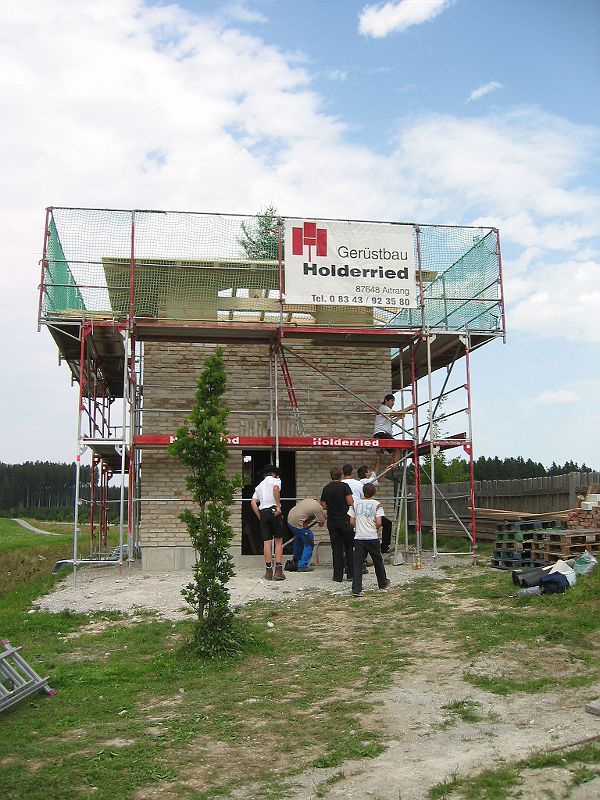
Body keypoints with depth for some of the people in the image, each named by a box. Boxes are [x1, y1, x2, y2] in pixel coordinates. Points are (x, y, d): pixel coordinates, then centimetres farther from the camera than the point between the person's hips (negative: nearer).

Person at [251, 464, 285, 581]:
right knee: (279, 541, 2)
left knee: (266, 542, 5)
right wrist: (278, 506, -16)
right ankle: (278, 571, -2)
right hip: (273, 511, -4)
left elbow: (253, 502, 12)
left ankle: (268, 571, 6)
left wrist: (260, 517, 12)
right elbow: (276, 489, -17)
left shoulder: (259, 486, 23)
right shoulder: (275, 480, 7)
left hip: (263, 512, 5)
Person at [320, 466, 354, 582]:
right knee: (349, 547, 9)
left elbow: (324, 506, 6)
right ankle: (350, 574, 7)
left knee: (336, 549, 7)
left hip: (332, 522, 3)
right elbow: (350, 503, -13)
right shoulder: (344, 486, -8)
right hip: (345, 521, -3)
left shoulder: (326, 489, 5)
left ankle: (338, 576, 6)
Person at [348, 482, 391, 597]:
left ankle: (356, 590, -6)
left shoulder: (355, 504, 5)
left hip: (359, 537, 2)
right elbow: (378, 523, -10)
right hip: (372, 537, -2)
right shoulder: (377, 504, -4)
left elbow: (352, 522, 3)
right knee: (378, 561, 17)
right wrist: (376, 530, 9)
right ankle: (383, 583, 35)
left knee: (358, 563, 0)